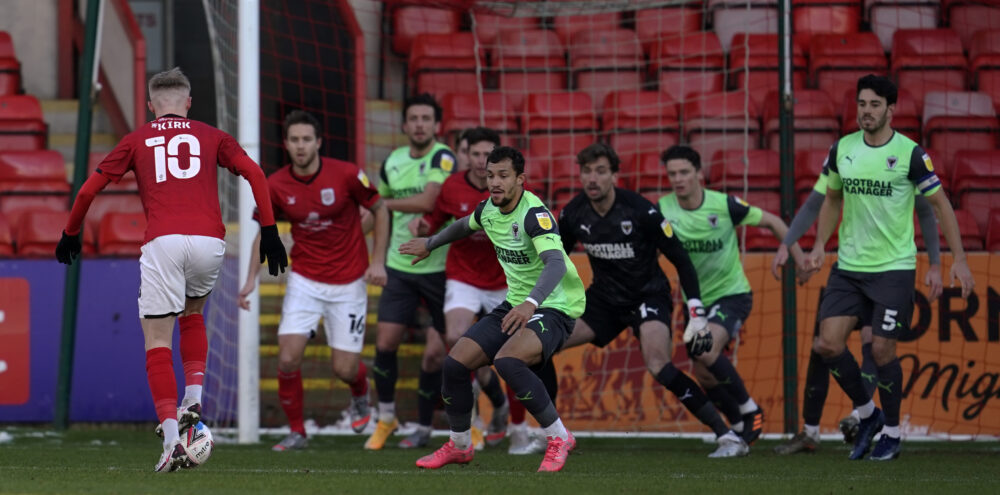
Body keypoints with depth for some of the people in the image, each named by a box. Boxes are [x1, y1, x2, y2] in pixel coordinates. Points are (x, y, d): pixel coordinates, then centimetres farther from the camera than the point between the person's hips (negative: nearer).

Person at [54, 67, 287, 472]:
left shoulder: (136, 141, 18)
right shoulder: (211, 137, 20)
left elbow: (89, 190, 17)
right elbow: (253, 172, 6)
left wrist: (70, 234, 32)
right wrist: (269, 230, 6)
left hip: (162, 243, -2)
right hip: (209, 241, 2)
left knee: (157, 341, 1)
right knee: (193, 314, 30)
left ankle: (172, 442, -13)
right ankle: (192, 400, 13)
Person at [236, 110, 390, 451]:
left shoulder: (346, 175, -15)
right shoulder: (276, 185, -8)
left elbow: (380, 211, 0)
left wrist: (378, 261, -8)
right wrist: (251, 279, -1)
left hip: (348, 284, -2)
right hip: (304, 281, 2)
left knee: (344, 368, -2)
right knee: (288, 358, -13)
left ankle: (360, 396, 37)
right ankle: (296, 432, 7)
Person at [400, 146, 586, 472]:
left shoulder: (534, 213, -23)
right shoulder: (489, 209, 2)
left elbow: (556, 263, -39)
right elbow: (466, 225, 29)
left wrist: (531, 303, -54)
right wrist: (430, 244, 42)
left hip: (553, 308, -8)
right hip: (515, 306, 8)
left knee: (507, 360, -34)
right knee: (455, 363, -2)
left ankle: (559, 438, -18)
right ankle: (459, 446, 22)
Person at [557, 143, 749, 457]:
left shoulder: (640, 211, -21)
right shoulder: (573, 214, -8)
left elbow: (680, 260, -14)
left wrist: (696, 311, -19)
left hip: (648, 295, -5)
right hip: (604, 298, 5)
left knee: (658, 366, -30)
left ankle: (727, 436, -27)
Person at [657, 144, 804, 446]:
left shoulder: (724, 206, -16)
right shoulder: (663, 210, -9)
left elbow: (771, 222, -4)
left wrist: (798, 257, -7)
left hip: (731, 294, -5)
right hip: (696, 301, 5)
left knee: (706, 350, -28)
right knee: (704, 375, 2)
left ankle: (749, 409, -8)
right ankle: (739, 425, 25)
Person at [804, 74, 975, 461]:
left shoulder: (909, 153, -10)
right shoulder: (842, 149, 3)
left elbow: (941, 204, -2)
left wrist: (959, 259, -6)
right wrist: (819, 247, 9)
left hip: (894, 266, -4)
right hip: (848, 266, 4)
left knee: (882, 348, -7)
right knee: (828, 343, -6)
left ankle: (892, 432, 12)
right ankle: (866, 414, 16)